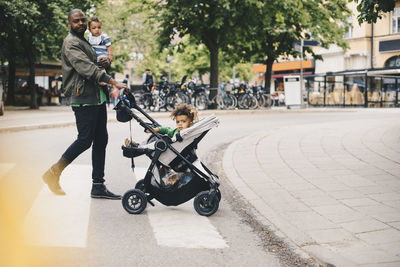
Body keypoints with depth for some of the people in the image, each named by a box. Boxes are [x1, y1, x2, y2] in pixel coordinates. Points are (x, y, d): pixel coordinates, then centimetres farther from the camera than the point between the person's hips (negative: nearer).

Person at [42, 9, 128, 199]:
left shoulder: (84, 42, 24)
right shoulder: (71, 43, -8)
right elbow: (86, 67, -22)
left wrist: (104, 63, 7)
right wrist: (112, 81, -32)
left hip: (97, 97, 10)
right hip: (83, 99, -9)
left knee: (101, 140, 6)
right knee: (85, 140, -9)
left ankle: (98, 186, 9)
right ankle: (53, 174, 6)